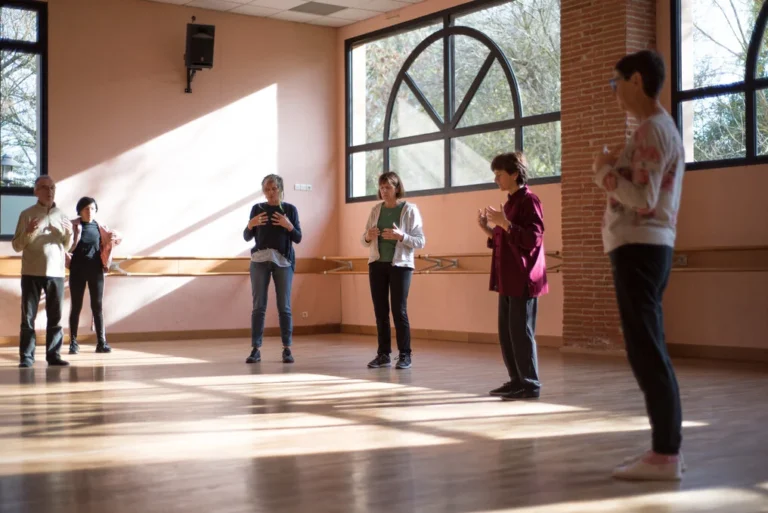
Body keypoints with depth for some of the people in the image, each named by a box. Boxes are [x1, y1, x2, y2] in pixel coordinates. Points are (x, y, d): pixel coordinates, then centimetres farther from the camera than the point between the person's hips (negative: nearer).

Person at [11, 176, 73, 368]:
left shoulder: (62, 216, 10)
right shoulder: (27, 214, 1)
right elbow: (16, 246, 0)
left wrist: (69, 234, -7)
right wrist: (29, 232, -18)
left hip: (56, 272, 3)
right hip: (32, 273, -3)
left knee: (55, 317, 4)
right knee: (28, 317, -1)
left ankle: (54, 355, 10)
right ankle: (26, 357, 3)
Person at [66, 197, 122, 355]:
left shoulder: (100, 227, 5)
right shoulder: (73, 226, -2)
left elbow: (114, 239, 15)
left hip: (96, 269, 2)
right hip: (78, 270, -2)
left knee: (97, 306, 3)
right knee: (76, 306, 3)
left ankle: (101, 342, 5)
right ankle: (73, 343, 9)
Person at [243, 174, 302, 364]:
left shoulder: (290, 209, 4)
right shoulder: (257, 208, 6)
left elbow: (298, 238, 3)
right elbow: (247, 237, 7)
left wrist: (289, 225, -15)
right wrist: (250, 225, -13)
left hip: (283, 261, 0)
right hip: (260, 260, 1)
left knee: (284, 306, -1)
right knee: (258, 306, -2)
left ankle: (287, 349, 3)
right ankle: (256, 349, 0)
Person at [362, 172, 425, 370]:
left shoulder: (410, 209, -5)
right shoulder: (376, 210, 7)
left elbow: (420, 241, -7)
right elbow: (364, 240, 12)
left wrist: (400, 236, -23)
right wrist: (368, 236, -11)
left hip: (400, 265, -4)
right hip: (377, 264, 4)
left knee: (399, 310, -6)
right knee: (380, 311, 4)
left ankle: (405, 355, 1)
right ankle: (383, 354, 10)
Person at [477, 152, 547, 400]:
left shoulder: (528, 200, -9)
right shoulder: (509, 203, 18)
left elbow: (533, 239, -18)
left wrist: (505, 224, -22)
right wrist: (489, 231, 9)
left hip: (523, 280, -9)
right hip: (508, 281, 9)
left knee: (521, 332, -7)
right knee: (506, 333, 11)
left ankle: (530, 384, 0)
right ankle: (517, 380, 19)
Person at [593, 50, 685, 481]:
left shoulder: (653, 129, -11)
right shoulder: (662, 128, 22)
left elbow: (643, 199, -19)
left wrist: (605, 173, -7)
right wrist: (618, 168, 14)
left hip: (640, 248, -11)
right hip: (647, 246, 11)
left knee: (646, 351, -9)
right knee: (649, 351, 12)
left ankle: (665, 454, -5)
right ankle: (667, 449, 17)